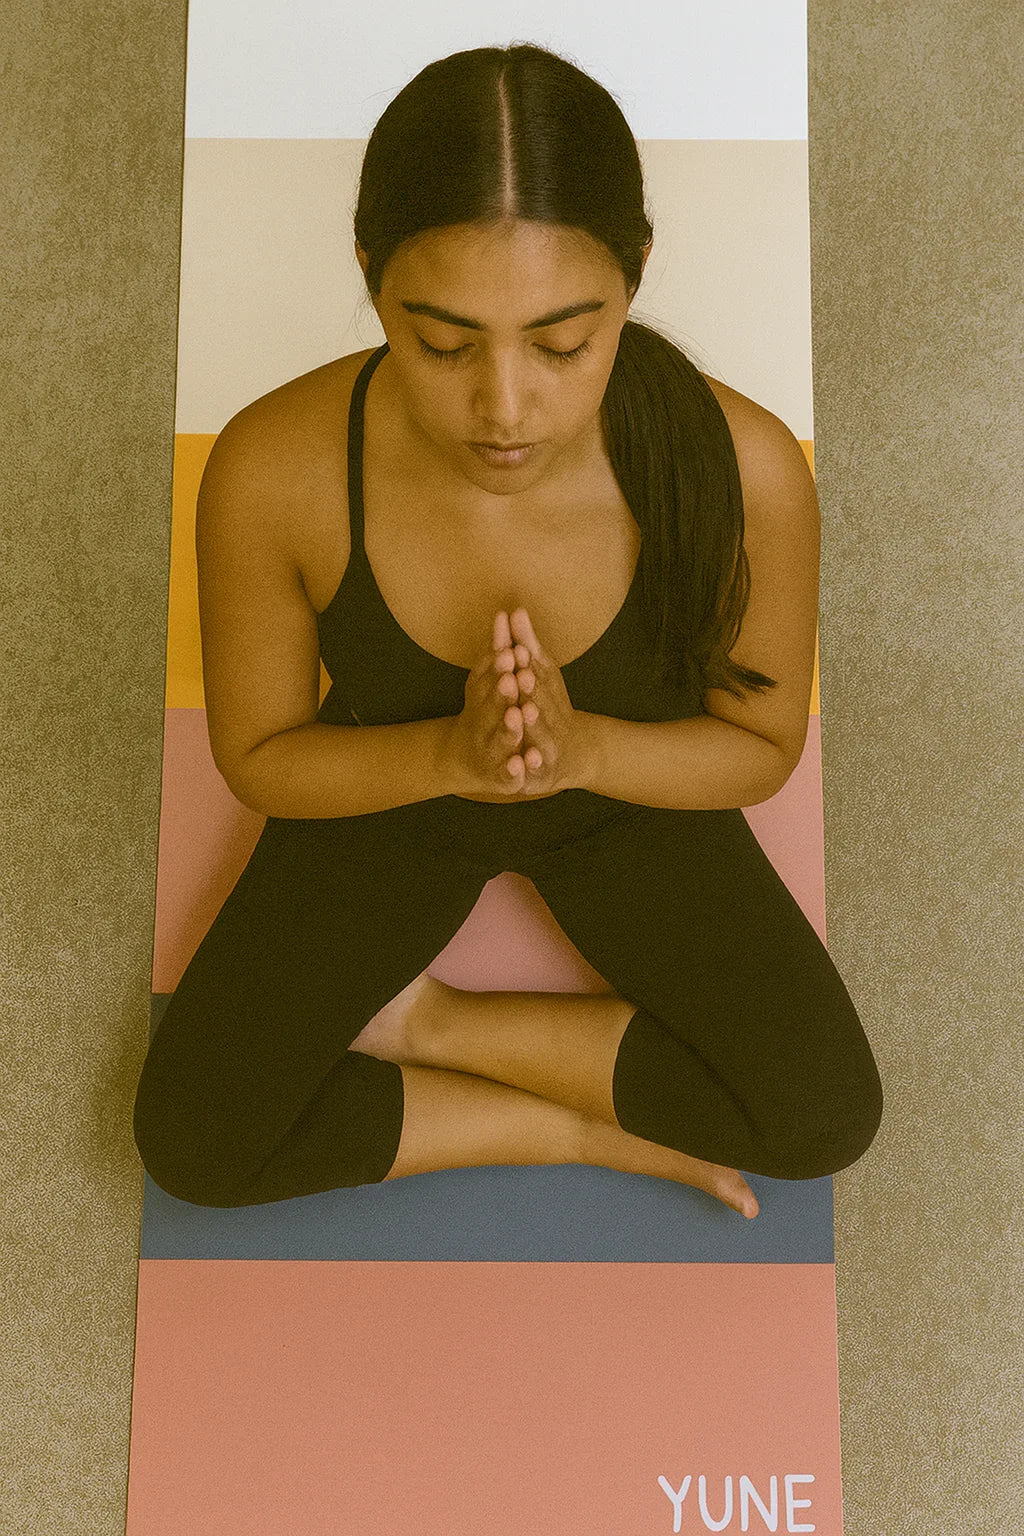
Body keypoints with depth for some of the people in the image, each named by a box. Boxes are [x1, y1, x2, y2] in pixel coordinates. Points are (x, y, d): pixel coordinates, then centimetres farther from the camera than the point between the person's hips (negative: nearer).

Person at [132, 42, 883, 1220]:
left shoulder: (744, 470, -31)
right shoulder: (271, 472, -30)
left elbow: (760, 749, -14)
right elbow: (257, 758, -14)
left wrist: (583, 747, -34)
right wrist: (449, 751, -34)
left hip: (629, 792, 1)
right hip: (392, 788, 0)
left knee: (826, 1119, -13)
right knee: (194, 1139, -10)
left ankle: (420, 1021, -1)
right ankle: (588, 1129, 2)